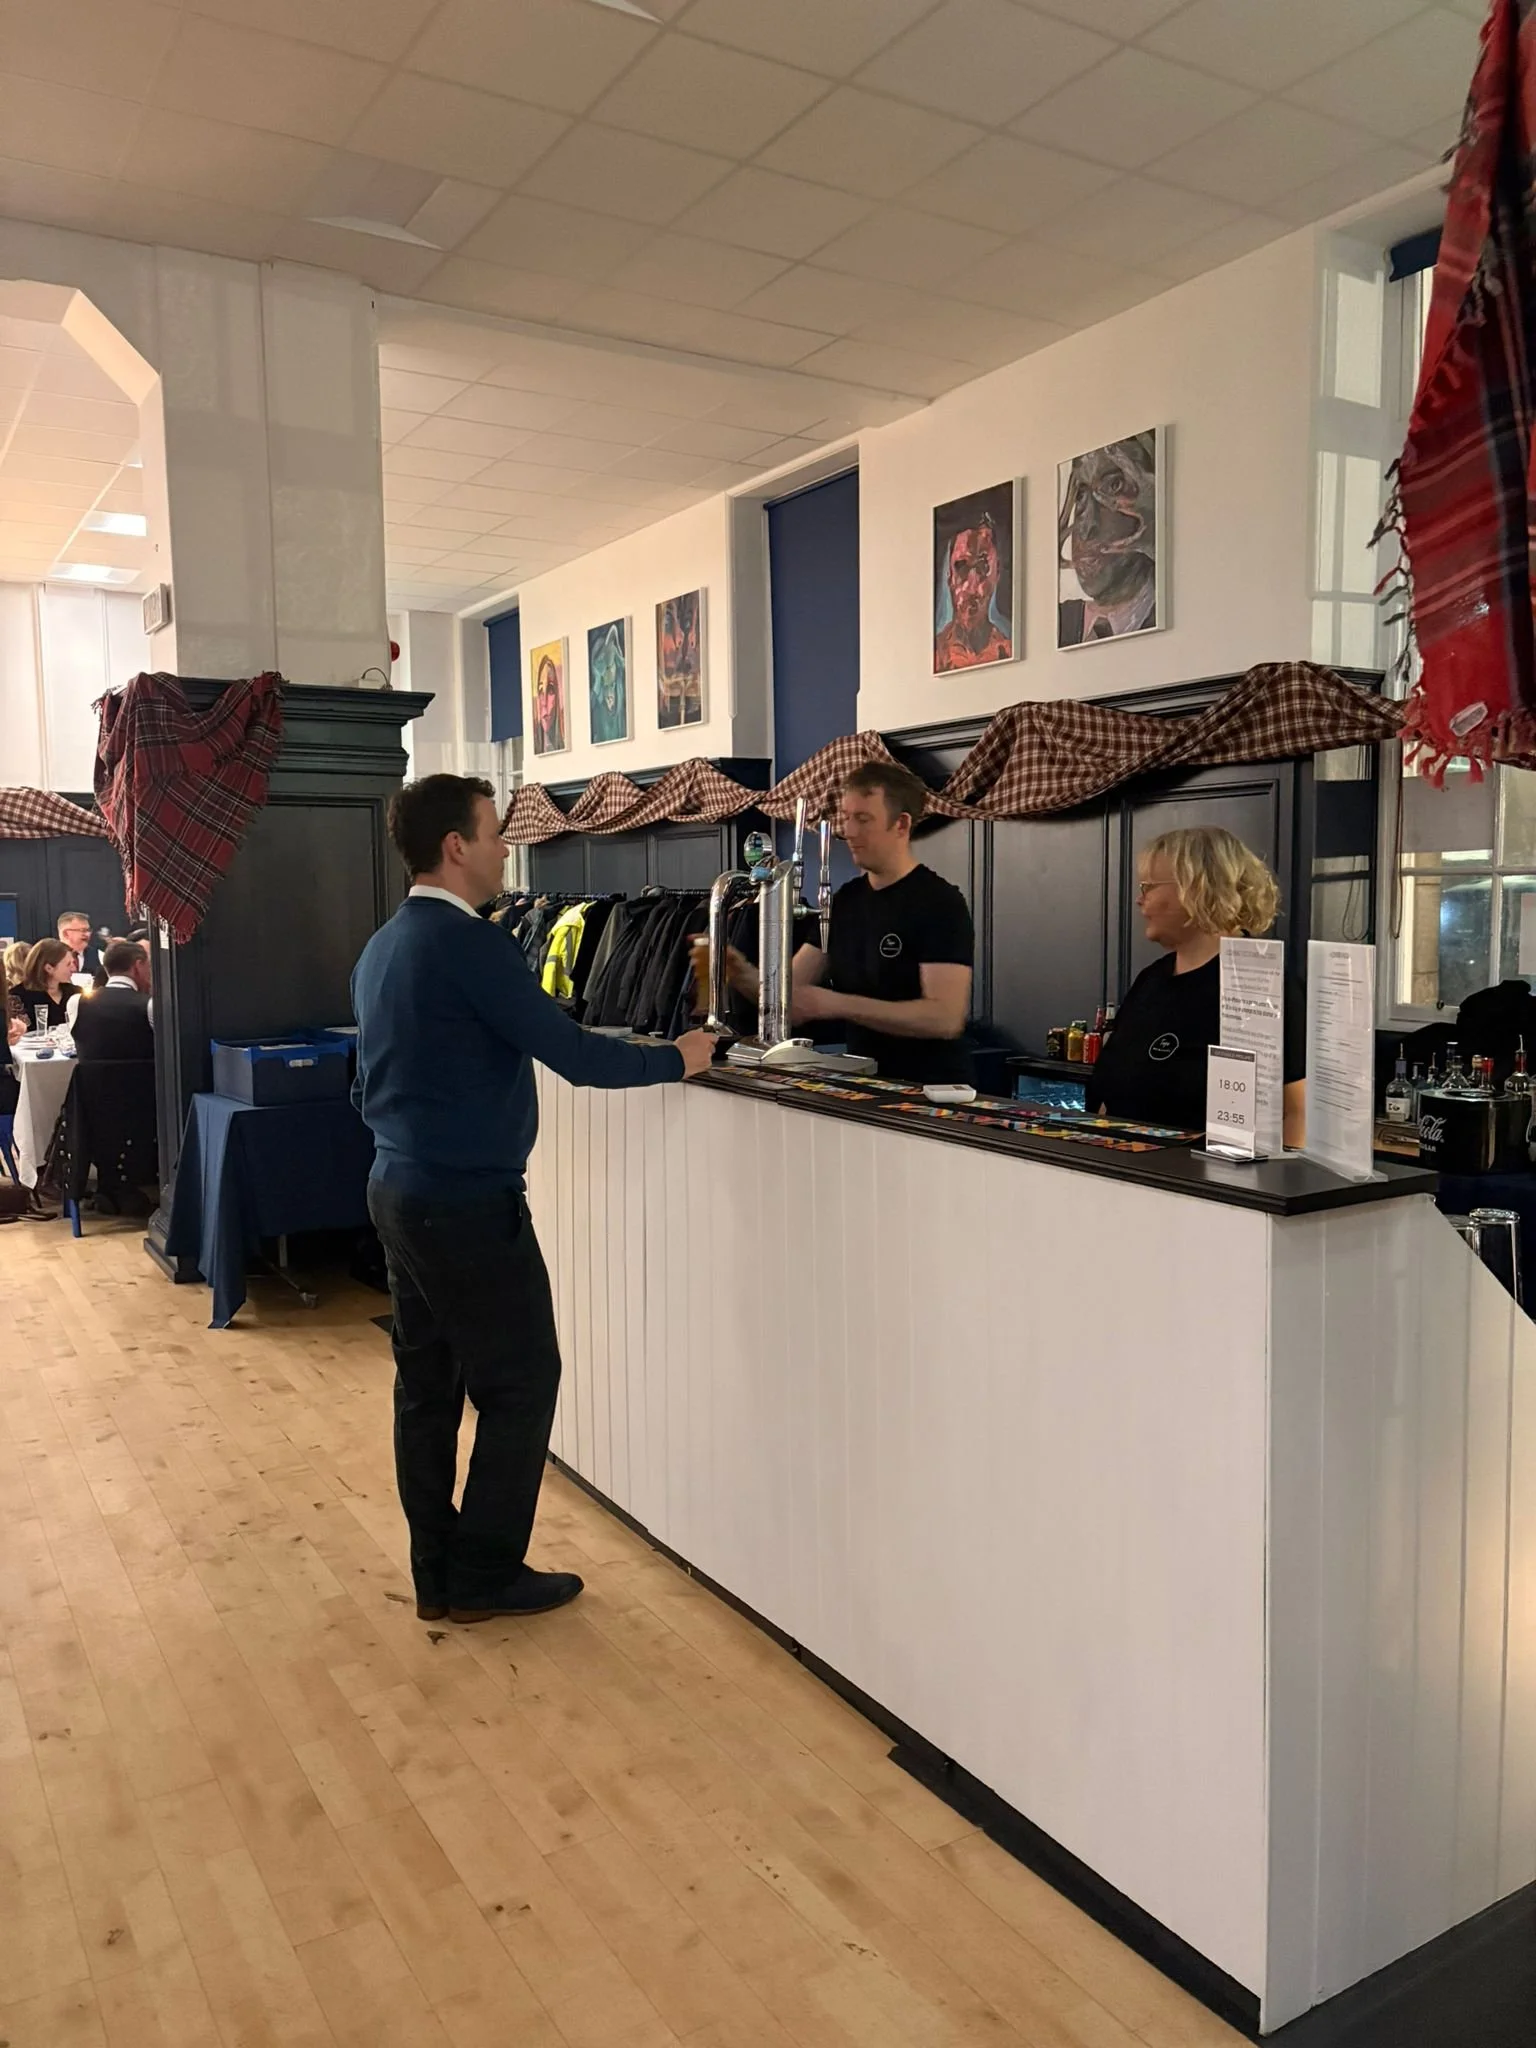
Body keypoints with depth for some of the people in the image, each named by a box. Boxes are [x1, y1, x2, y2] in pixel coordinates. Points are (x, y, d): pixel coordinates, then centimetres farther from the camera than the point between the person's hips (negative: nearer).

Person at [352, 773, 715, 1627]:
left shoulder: (382, 947, 9)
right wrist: (676, 1059, -6)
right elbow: (576, 1056, -19)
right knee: (522, 1383, 4)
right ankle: (485, 1576, 14)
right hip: (469, 1204, -9)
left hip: (401, 1191, 9)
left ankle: (438, 1575, 24)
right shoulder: (470, 945, -19)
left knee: (428, 1384, 14)